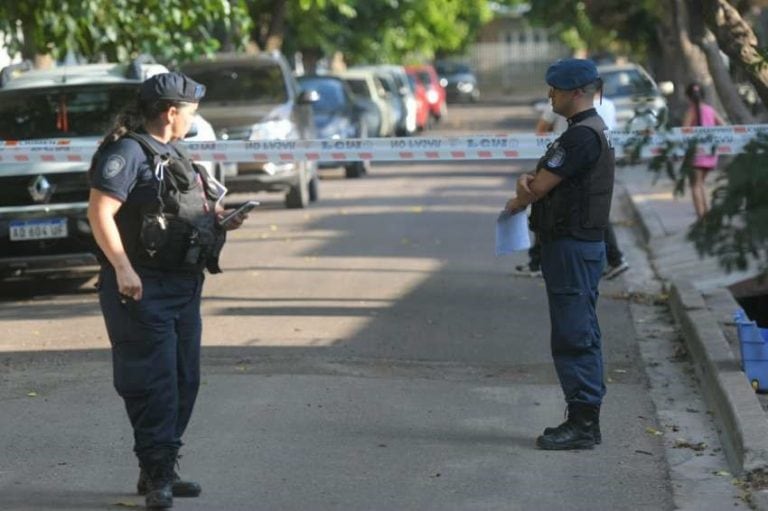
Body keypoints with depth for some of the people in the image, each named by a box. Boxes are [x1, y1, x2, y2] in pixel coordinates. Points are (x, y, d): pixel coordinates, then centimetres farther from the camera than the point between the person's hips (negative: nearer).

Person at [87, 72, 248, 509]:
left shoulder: (173, 154, 18)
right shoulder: (128, 152, -12)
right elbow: (100, 212, -20)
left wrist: (216, 221, 12)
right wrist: (122, 268, -26)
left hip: (184, 284, 10)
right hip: (144, 288, -10)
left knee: (185, 380, 12)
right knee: (154, 382, -8)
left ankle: (164, 469, 21)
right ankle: (156, 475, -4)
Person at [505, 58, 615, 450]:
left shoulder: (582, 136, -18)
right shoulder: (592, 131, 17)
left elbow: (540, 187, -16)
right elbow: (542, 180, 18)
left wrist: (516, 203, 4)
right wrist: (528, 181, -5)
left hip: (572, 245, -11)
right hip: (583, 242, 11)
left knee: (573, 335, -8)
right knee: (582, 334, 13)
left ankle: (581, 424, -6)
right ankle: (586, 420, 18)